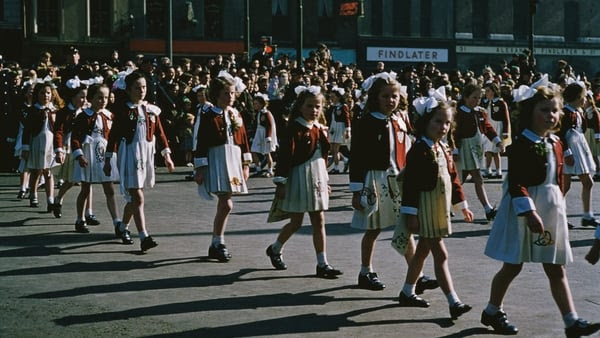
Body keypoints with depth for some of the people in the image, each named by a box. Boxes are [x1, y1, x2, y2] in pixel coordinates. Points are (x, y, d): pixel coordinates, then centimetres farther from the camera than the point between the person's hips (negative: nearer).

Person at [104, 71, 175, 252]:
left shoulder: (151, 109, 9)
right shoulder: (122, 109, -5)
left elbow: (160, 133, 13)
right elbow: (113, 135, -4)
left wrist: (167, 155, 9)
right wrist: (108, 160, -4)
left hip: (147, 154, 5)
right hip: (129, 154, -5)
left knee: (133, 195, 16)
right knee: (137, 198, -12)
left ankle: (122, 227, 37)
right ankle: (144, 237, -18)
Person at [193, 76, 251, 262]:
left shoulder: (236, 114, 11)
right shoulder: (207, 115, -6)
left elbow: (243, 140, 15)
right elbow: (200, 142, -7)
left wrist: (245, 164, 12)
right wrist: (199, 168, -10)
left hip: (234, 160, 6)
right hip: (216, 160, -6)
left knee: (223, 204, 9)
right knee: (226, 204, -14)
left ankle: (216, 245, 18)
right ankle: (219, 243, -2)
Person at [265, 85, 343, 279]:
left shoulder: (319, 129, 10)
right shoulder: (295, 129, -13)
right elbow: (285, 157, -15)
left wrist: (325, 181, 19)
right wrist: (280, 183, -17)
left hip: (317, 179, 7)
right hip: (299, 179, -7)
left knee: (319, 222, 4)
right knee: (296, 222, 4)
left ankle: (322, 264, 5)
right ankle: (275, 249, 29)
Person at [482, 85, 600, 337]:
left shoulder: (556, 144, 7)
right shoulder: (521, 145, -15)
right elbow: (516, 184, -20)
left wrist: (558, 209, 16)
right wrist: (529, 212, -27)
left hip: (551, 212, 6)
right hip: (522, 211, -6)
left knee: (556, 269, 6)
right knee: (512, 266, 7)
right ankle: (492, 312, 25)